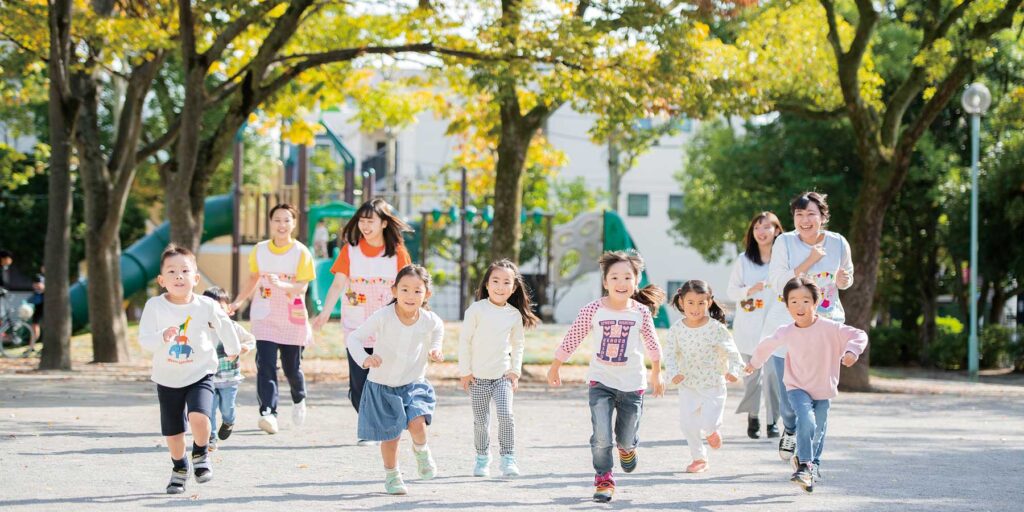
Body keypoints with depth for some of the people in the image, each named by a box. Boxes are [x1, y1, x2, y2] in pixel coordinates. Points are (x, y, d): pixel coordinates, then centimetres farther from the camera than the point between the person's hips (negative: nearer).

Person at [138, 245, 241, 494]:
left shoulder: (206, 306, -11)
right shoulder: (154, 306, -14)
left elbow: (224, 324, 9)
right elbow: (144, 340, -18)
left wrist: (232, 348, 25)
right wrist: (163, 337, -39)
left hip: (199, 373, -1)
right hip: (167, 379, 1)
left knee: (199, 416, -24)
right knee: (172, 431, 10)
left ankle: (200, 454, 6)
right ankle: (179, 468, 37)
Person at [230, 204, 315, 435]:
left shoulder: (301, 253, -7)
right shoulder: (259, 250, 1)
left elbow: (302, 287, -14)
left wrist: (281, 284, -32)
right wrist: (239, 302, 8)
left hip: (292, 317, -1)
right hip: (264, 315, 1)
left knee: (292, 367, 9)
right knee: (265, 364, -14)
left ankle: (299, 400, 40)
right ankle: (268, 413, -22)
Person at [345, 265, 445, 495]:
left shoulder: (431, 321, -13)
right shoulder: (383, 317, -21)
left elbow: (437, 331, 9)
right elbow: (354, 338, -16)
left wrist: (435, 351, -12)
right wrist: (364, 358, -34)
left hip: (414, 383, 1)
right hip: (382, 385, -1)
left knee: (417, 423, -23)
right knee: (390, 435, 7)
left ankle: (421, 450, 13)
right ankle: (391, 475, 34)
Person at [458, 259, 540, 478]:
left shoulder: (515, 314, -1)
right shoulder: (477, 309, -9)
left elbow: (518, 344, 11)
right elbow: (464, 340, -4)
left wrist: (515, 371, 4)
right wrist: (465, 371, -4)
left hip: (503, 375, 1)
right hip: (478, 376, -1)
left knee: (506, 415, -15)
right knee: (481, 420, 5)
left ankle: (508, 458, -7)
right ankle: (482, 457, 23)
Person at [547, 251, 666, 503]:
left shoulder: (641, 312, -9)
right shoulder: (593, 310, -12)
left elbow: (652, 345, 8)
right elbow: (571, 340, -1)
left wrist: (656, 375, 18)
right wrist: (554, 368, 8)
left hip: (632, 385, 1)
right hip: (601, 382, -1)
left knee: (627, 439, 11)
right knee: (601, 437, -12)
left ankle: (627, 447, 48)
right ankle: (603, 480, 7)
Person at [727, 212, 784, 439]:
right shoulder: (743, 260, 6)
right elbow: (731, 291, 6)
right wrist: (749, 290, -12)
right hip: (748, 327, 1)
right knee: (751, 374, 2)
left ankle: (772, 420, 3)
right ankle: (752, 417, 19)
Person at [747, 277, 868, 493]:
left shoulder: (830, 328, -19)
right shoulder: (786, 333, -11)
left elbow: (859, 335, -20)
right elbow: (768, 345, 10)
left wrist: (851, 351, -41)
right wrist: (754, 362, 26)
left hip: (823, 389, 1)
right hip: (798, 387, -1)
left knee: (818, 430, 14)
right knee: (806, 420, -26)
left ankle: (813, 463, 40)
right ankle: (804, 466, -23)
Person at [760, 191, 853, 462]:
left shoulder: (838, 243, 1)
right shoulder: (785, 242, -6)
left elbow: (848, 275, 18)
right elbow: (777, 283, -12)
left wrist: (844, 280, -6)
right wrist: (808, 262, -20)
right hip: (787, 324, -1)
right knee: (787, 387, 1)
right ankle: (790, 430, 33)